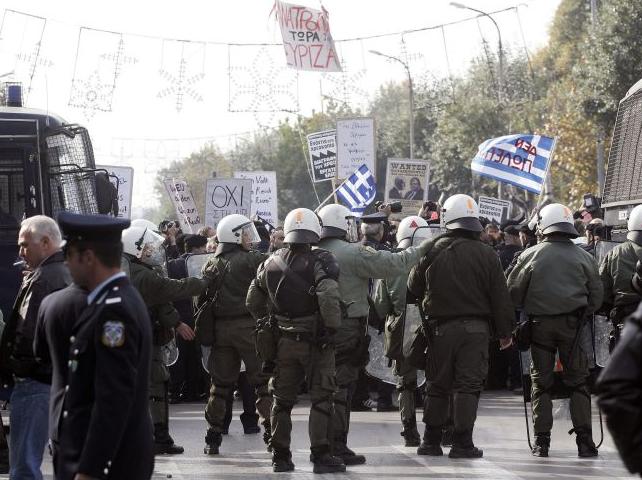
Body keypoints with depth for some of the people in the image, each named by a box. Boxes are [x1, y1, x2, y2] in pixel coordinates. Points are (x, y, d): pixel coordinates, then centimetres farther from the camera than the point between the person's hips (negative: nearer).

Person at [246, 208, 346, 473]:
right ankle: (320, 455, 1)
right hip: (316, 341, -5)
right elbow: (328, 297, -29)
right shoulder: (320, 261, -14)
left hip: (284, 341, 5)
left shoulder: (270, 263, 4)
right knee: (321, 398, 3)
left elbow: (253, 302, 12)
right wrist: (333, 325, -16)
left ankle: (280, 456, 17)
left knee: (282, 399, 14)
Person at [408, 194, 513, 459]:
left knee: (437, 385, 11)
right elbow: (500, 298, -2)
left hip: (440, 327, 1)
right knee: (468, 385, 0)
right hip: (476, 327, -1)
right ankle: (462, 442, -3)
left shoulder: (432, 251, -3)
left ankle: (431, 440, 14)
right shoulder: (486, 254, -5)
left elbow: (414, 287, 8)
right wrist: (504, 332, 7)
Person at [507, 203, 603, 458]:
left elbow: (513, 293, 1)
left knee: (541, 382, 7)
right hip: (572, 325, 0)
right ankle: (584, 440, 0)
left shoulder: (530, 256, -3)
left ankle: (541, 441, 4)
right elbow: (596, 296, 5)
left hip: (540, 324, 0)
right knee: (578, 381, 6)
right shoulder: (584, 257, 1)